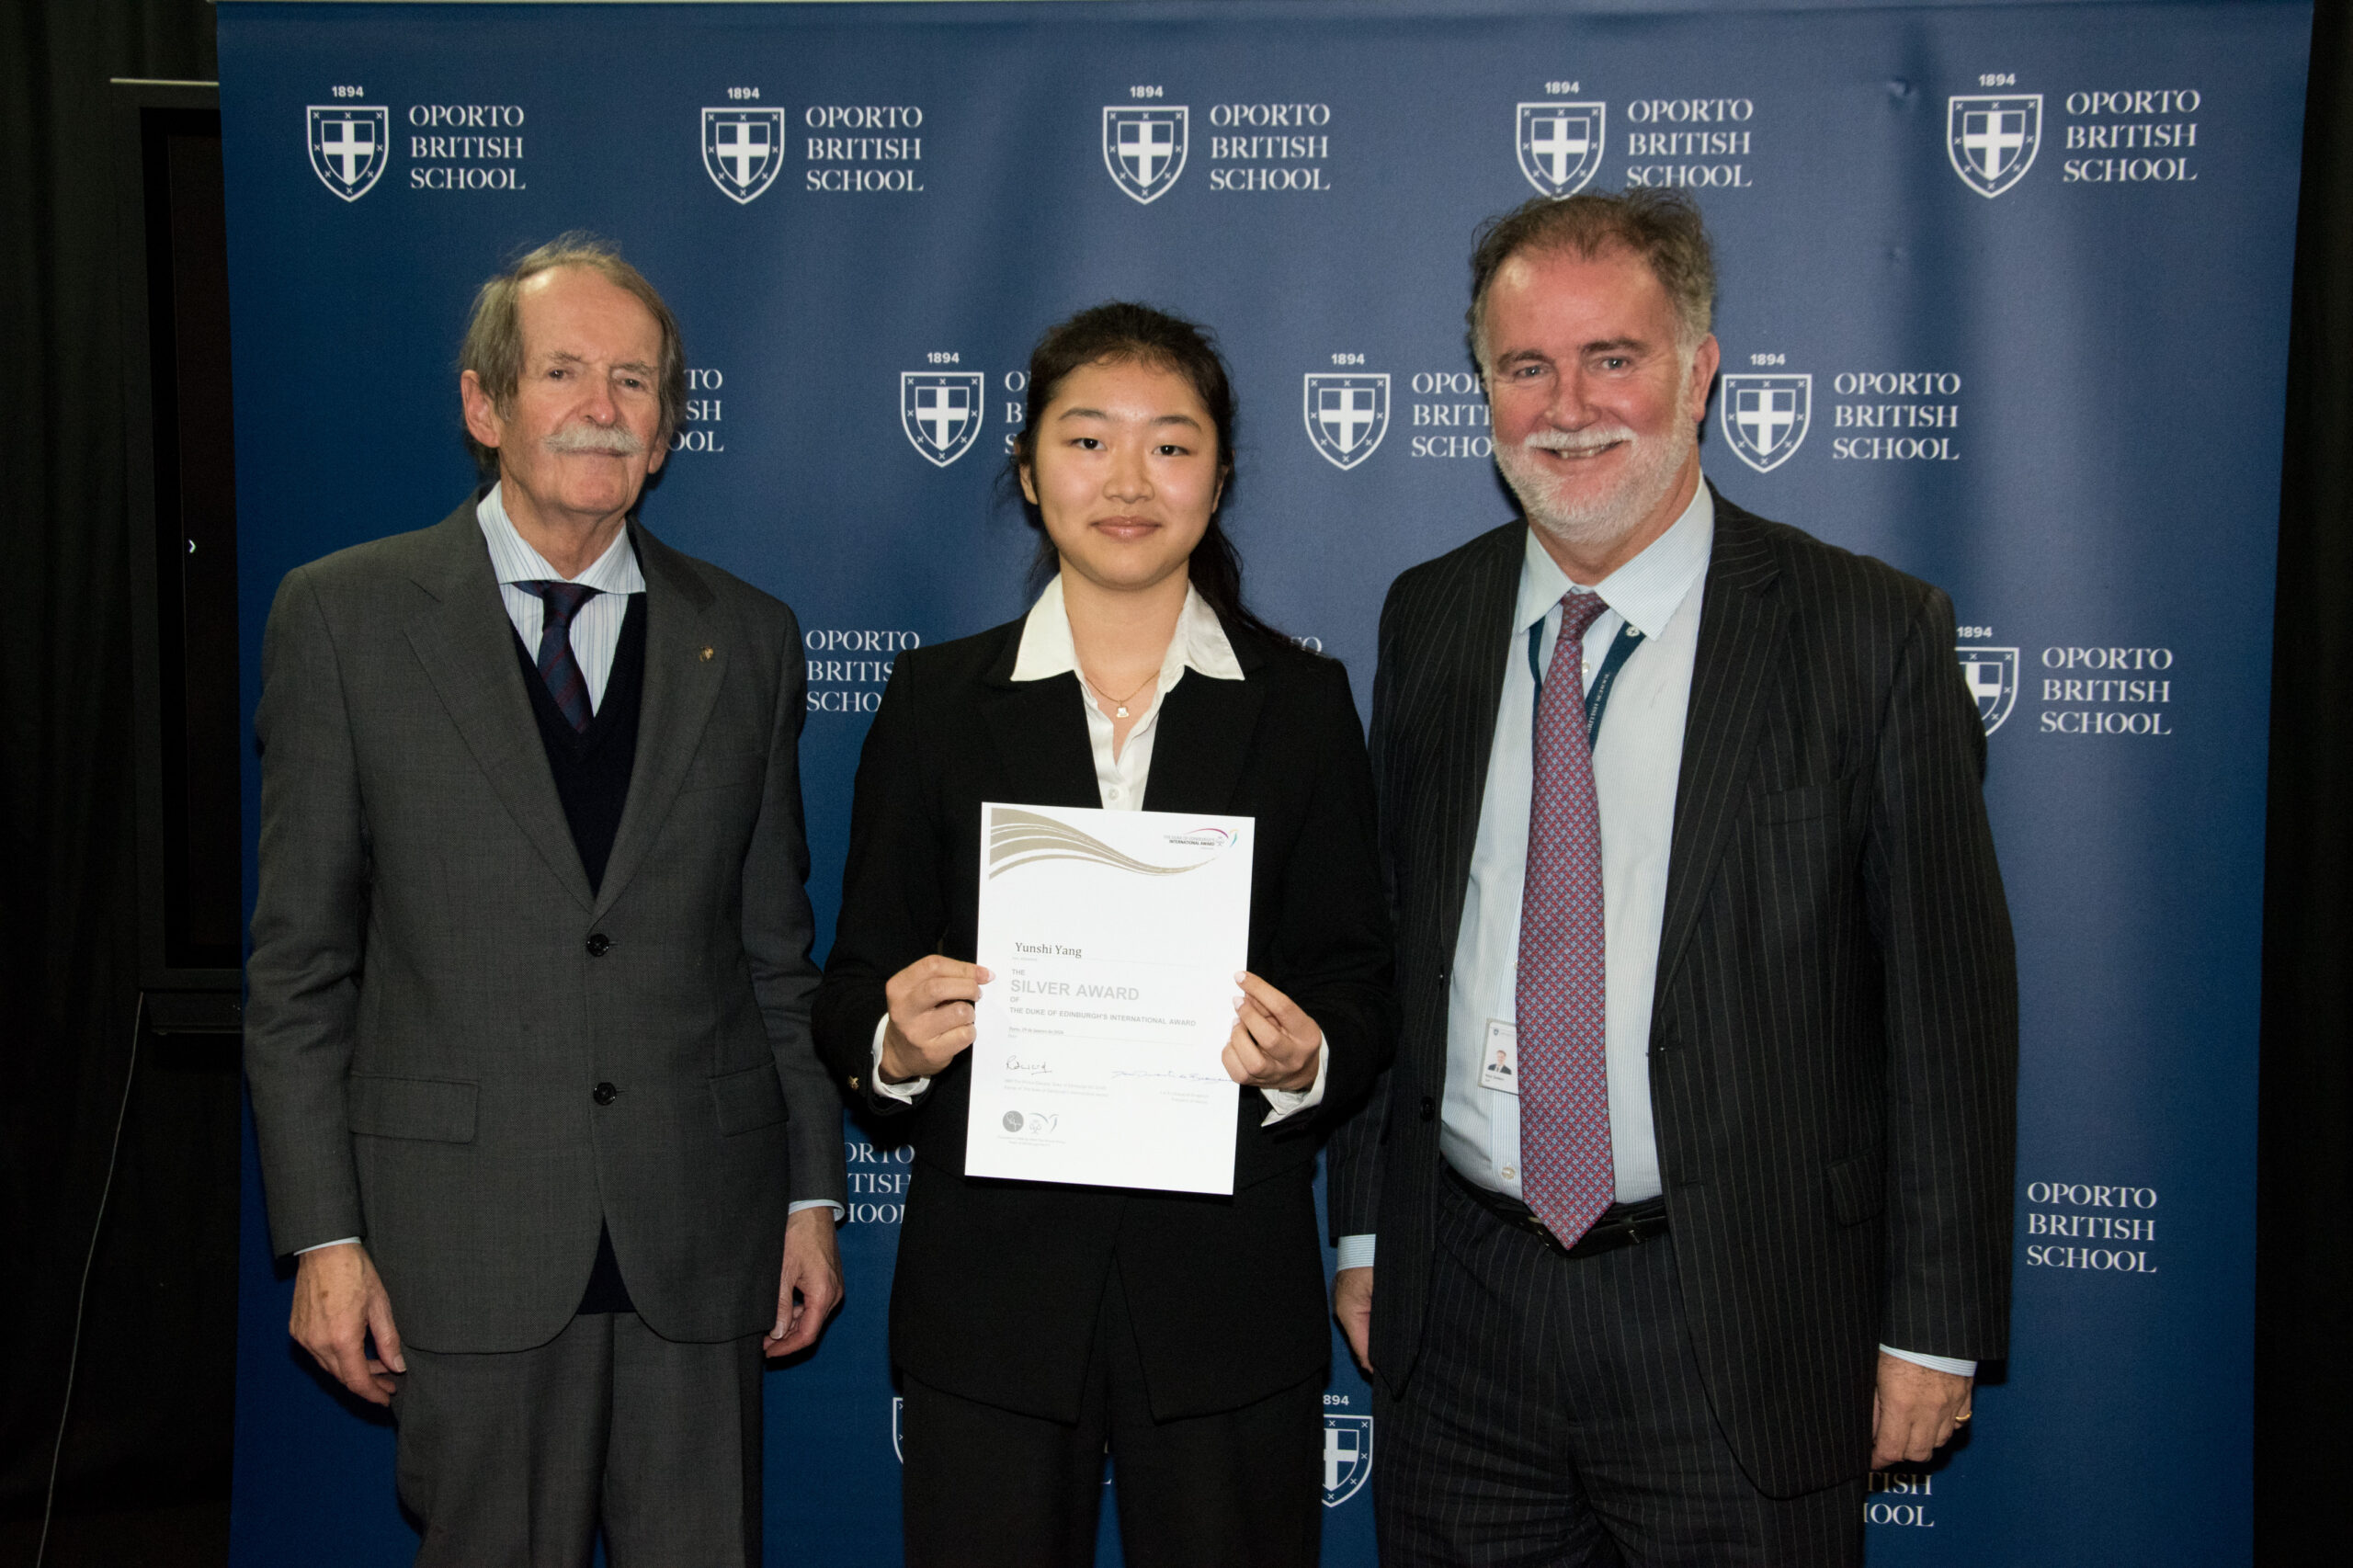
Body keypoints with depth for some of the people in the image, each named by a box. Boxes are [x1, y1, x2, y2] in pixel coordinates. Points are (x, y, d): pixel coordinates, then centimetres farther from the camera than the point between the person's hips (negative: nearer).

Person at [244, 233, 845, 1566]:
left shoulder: (748, 639, 7)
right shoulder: (344, 616, 1)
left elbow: (777, 948, 9)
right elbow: (300, 957, 0)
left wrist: (814, 1194, 7)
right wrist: (324, 1232, -4)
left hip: (703, 1236, 2)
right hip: (467, 1238, -1)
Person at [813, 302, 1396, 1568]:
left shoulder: (1303, 705, 4)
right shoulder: (935, 700, 4)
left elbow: (1361, 989, 4)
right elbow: (853, 992, 5)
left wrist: (1303, 1060, -17)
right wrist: (897, 1041, -17)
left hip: (1228, 1285, 0)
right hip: (990, 1284, 0)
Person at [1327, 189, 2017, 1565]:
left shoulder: (1871, 635, -8)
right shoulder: (1429, 619, 5)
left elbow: (1950, 1009, -6)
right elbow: (1384, 936, 9)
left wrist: (1936, 1326, -6)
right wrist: (1365, 1229, 10)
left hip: (1738, 1332, -3)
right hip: (1461, 1311, 4)